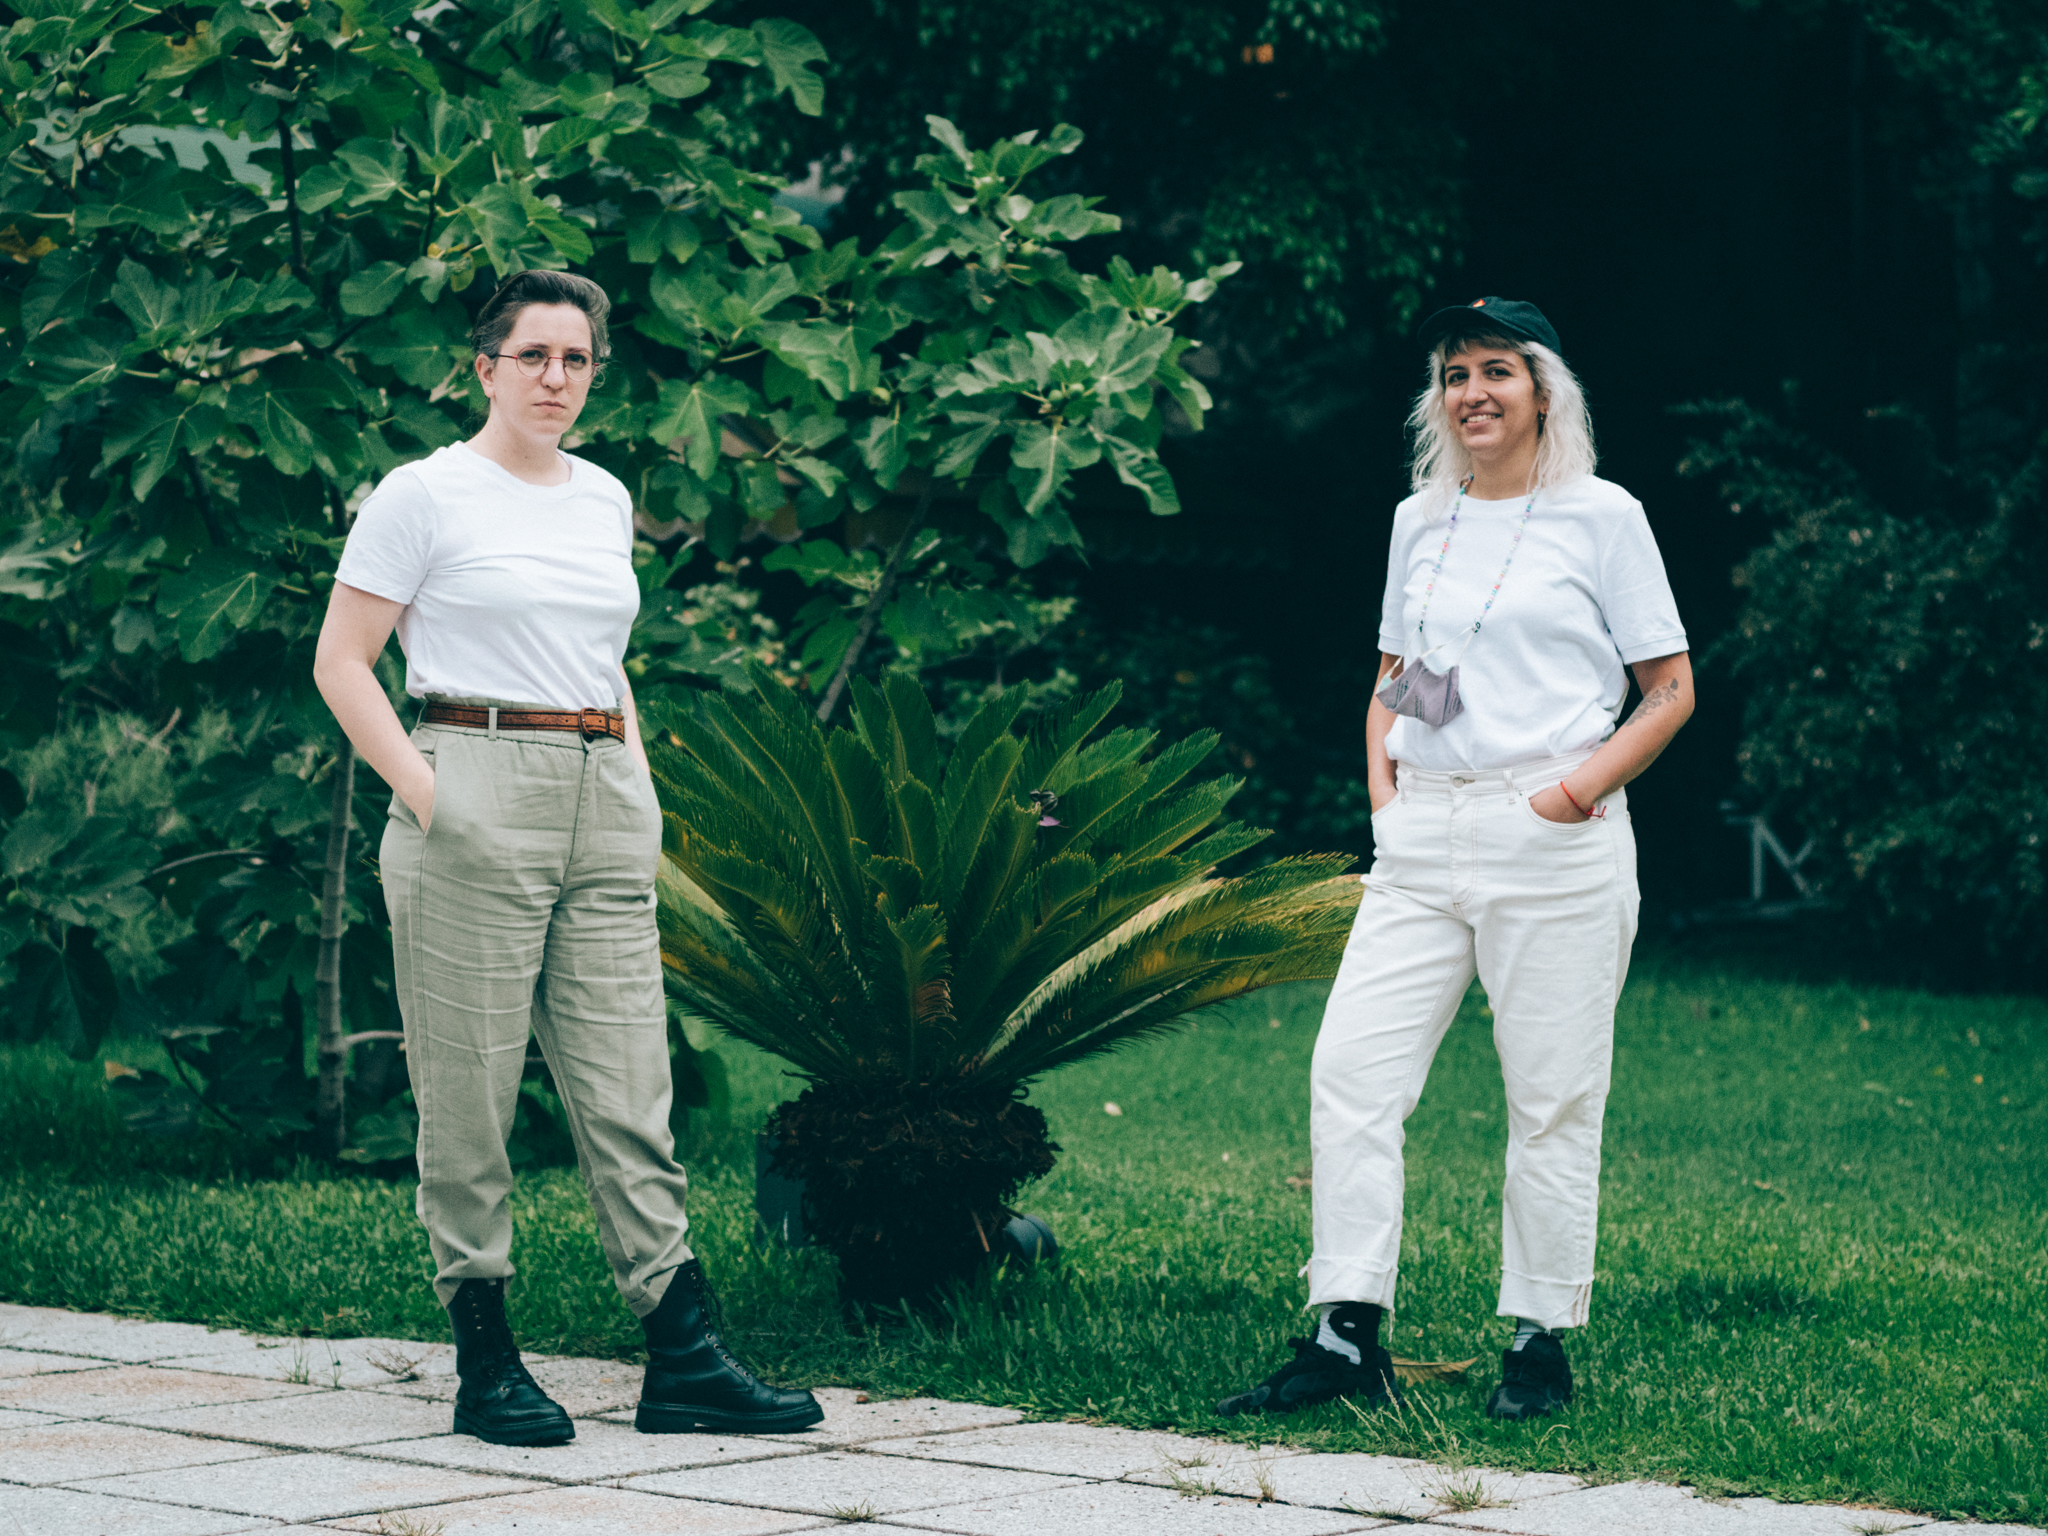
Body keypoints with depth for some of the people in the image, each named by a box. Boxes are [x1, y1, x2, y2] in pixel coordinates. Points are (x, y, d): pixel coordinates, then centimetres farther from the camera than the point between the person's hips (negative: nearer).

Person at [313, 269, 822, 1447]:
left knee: (630, 1086, 2)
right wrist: (422, 791, -12)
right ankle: (486, 1365, 6)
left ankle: (686, 1361, 1)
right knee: (472, 1093, -2)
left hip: (606, 809, 6)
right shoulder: (425, 496, -2)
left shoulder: (605, 500, 16)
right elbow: (342, 663, -3)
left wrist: (640, 776, 14)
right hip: (477, 805, -5)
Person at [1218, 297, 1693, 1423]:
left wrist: (1577, 790, -10)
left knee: (1553, 1099, -1)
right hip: (1424, 837, 5)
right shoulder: (1420, 522, 15)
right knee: (1350, 1069, -5)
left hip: (1553, 842, -5)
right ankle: (1347, 1339, -2)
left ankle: (1540, 1343, 10)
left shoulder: (1601, 517, 1)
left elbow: (1671, 690, 2)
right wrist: (1382, 789, 7)